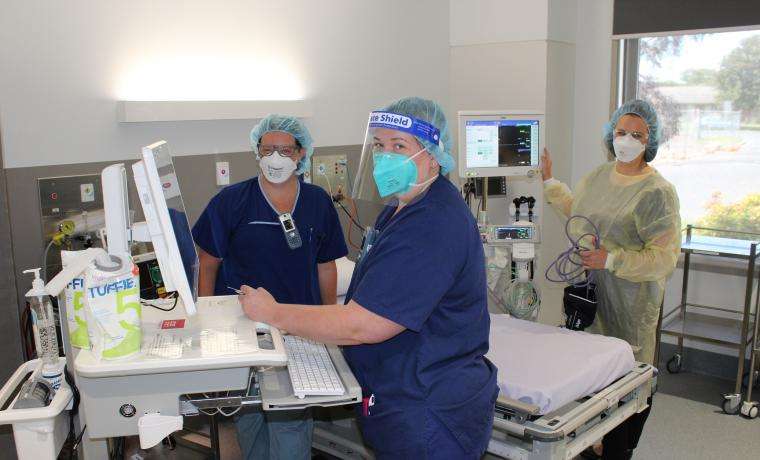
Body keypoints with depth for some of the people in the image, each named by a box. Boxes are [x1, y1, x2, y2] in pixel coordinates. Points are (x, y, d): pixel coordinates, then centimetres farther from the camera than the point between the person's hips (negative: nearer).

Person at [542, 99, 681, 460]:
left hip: (629, 304, -6)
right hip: (588, 293, 6)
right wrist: (549, 180, 28)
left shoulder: (657, 192, -12)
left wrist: (612, 260, -23)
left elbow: (665, 257, -15)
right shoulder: (597, 176, 10)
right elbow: (574, 208, 31)